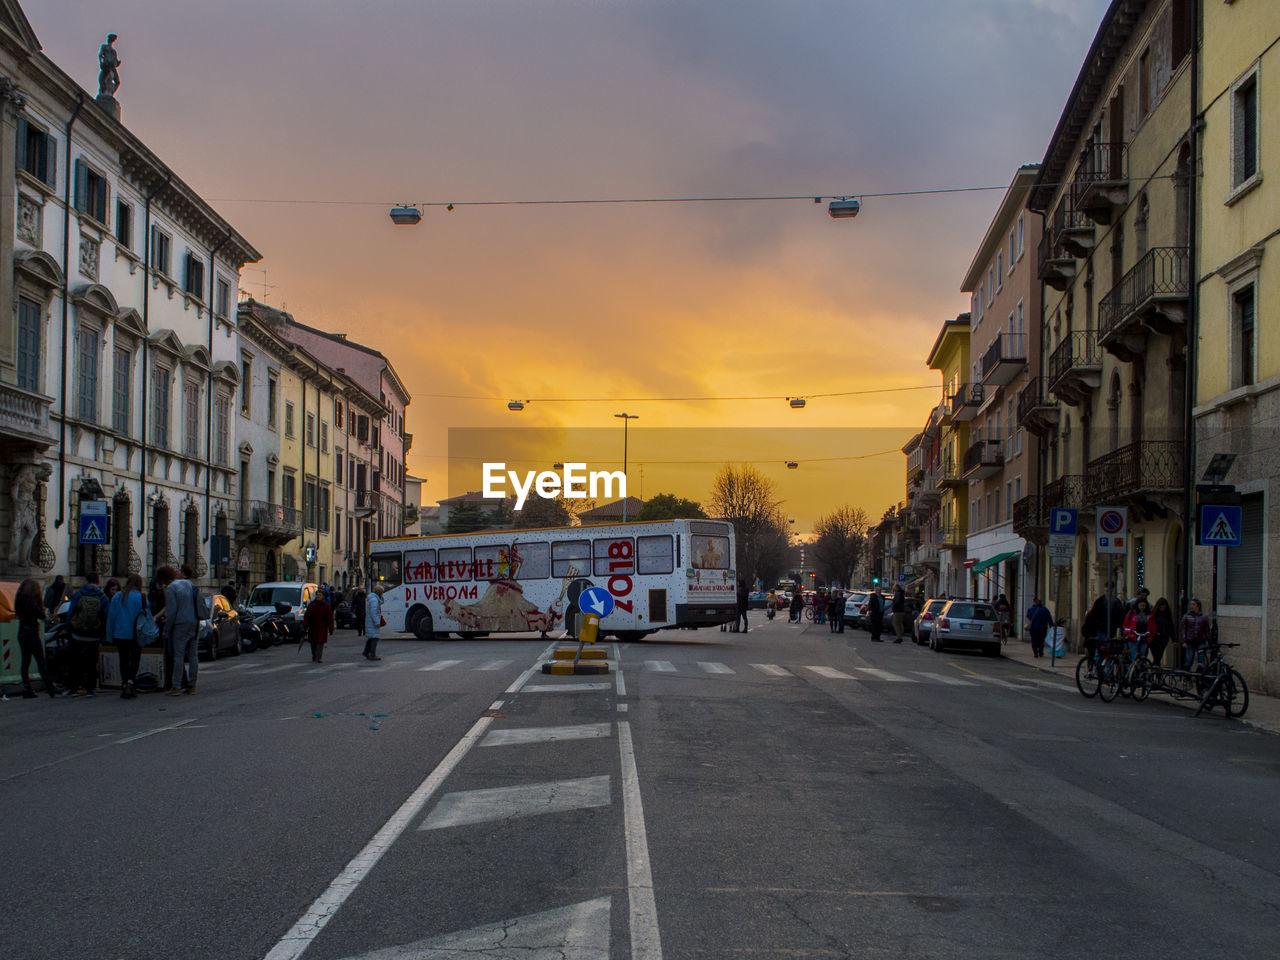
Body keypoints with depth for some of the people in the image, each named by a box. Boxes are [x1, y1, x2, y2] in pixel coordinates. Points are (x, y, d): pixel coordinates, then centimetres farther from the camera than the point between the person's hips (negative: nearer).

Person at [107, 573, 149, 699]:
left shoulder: (117, 597, 1)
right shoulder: (141, 598, -7)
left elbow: (111, 617, 4)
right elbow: (148, 616, -5)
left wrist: (110, 636, 10)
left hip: (120, 635, 2)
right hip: (136, 635, -2)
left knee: (123, 660, 11)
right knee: (135, 659, 5)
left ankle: (124, 685, 9)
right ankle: (130, 682, -15)